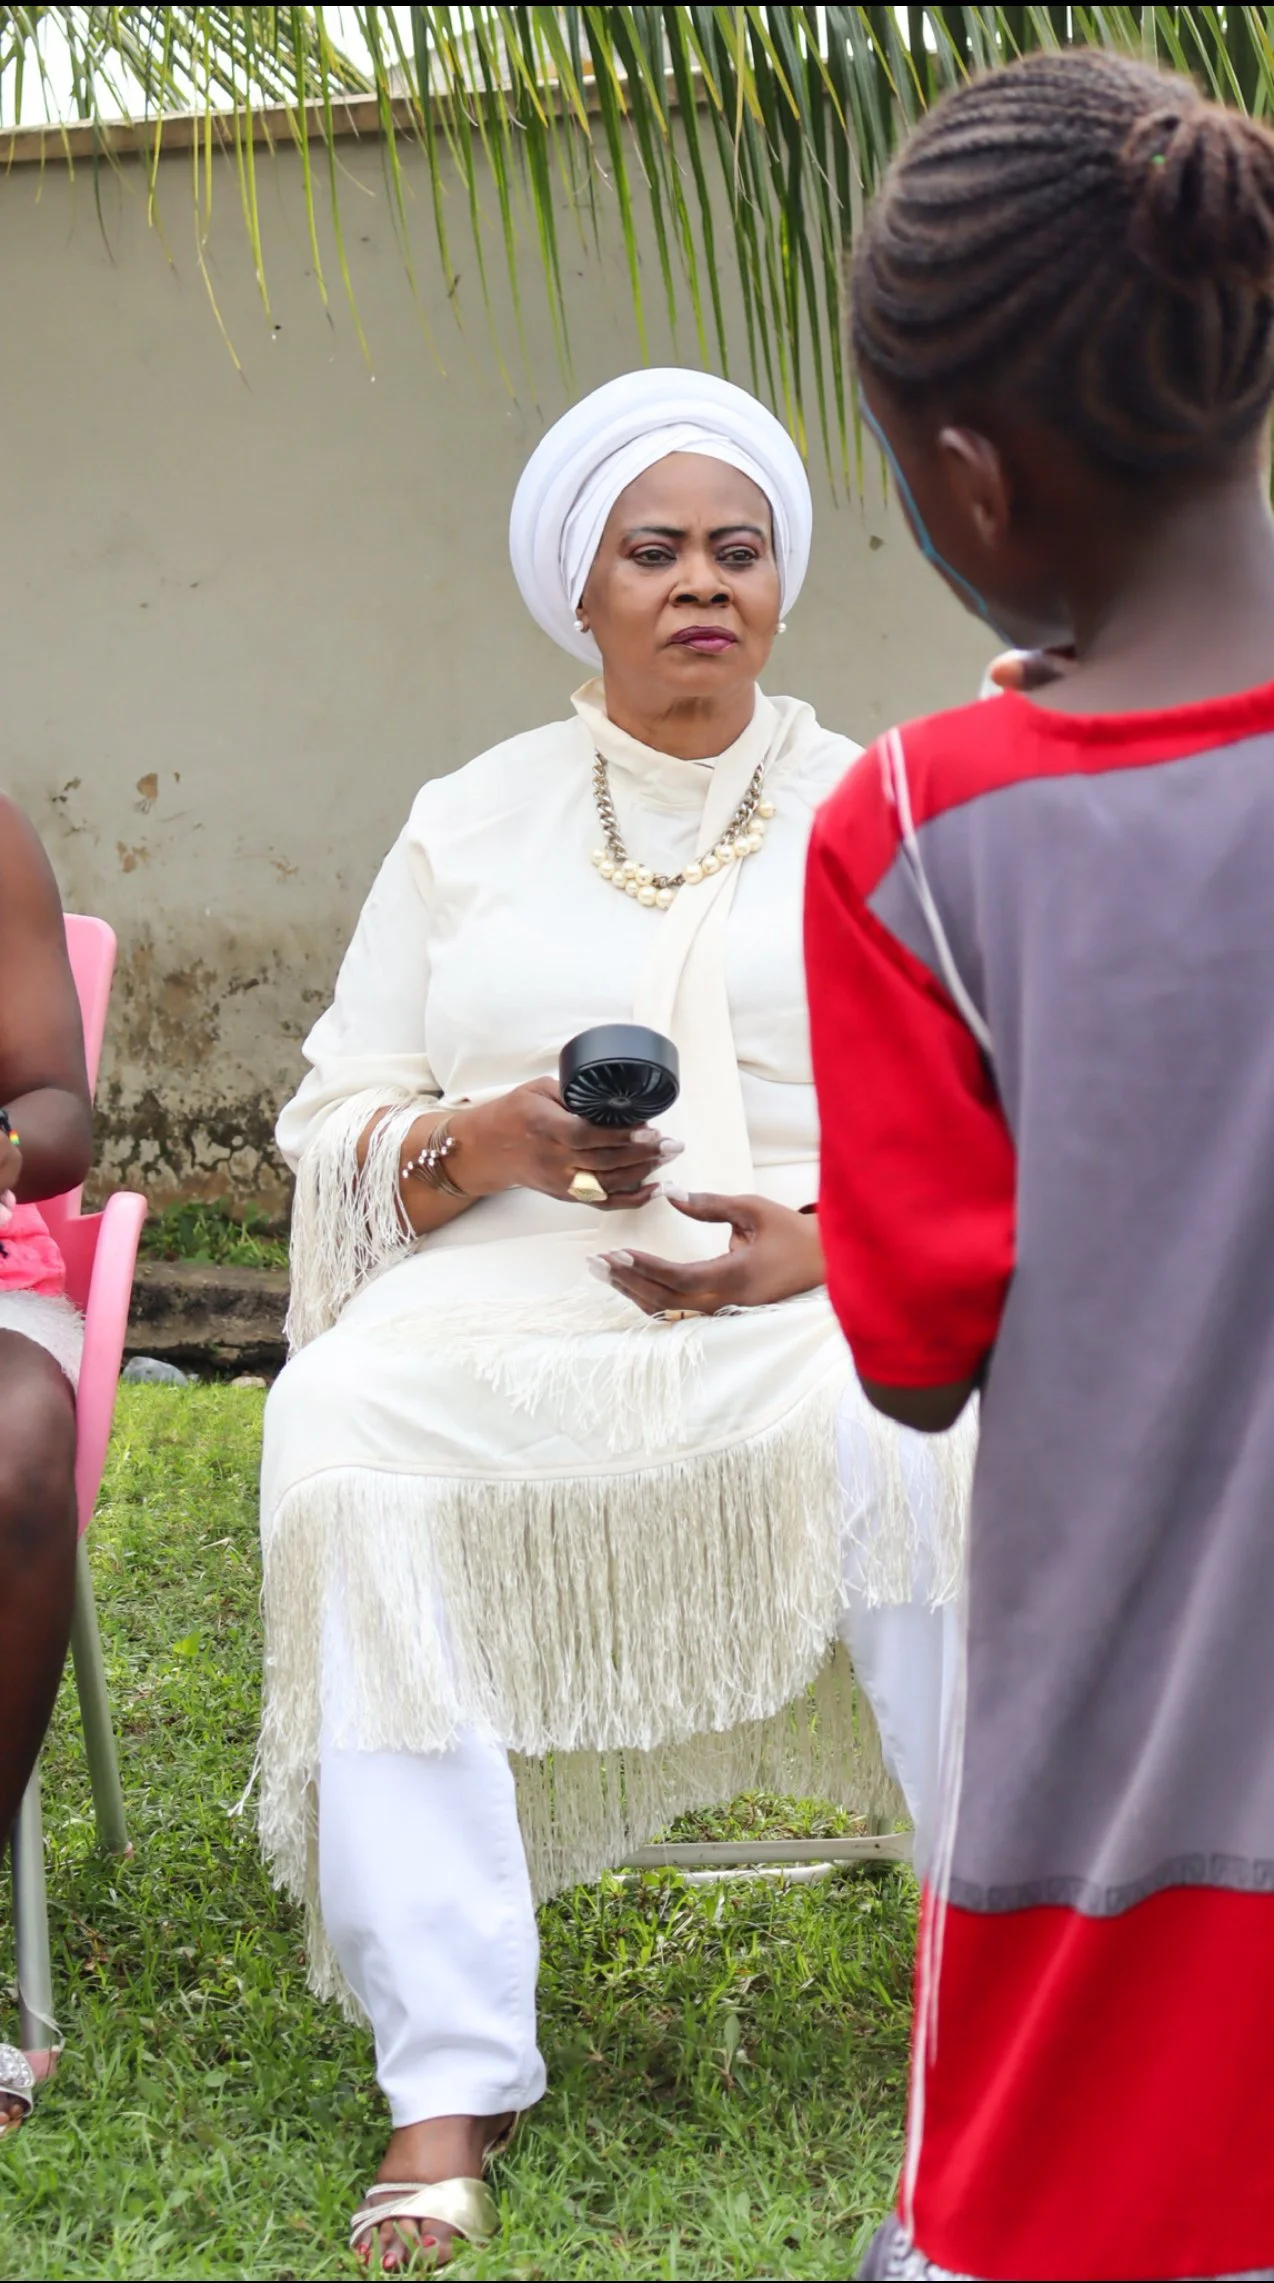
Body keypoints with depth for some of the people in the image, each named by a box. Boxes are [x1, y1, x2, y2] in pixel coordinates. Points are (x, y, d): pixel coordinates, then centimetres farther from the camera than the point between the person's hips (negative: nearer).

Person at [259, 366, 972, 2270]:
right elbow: (336, 1121, 13)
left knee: (928, 1456, -37)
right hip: (506, 1297, 1)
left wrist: (823, 1238, -14)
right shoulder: (469, 825, 17)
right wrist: (504, 1137, -10)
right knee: (347, 1440, -33)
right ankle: (449, 2075, -31)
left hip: (823, 1306, -1)